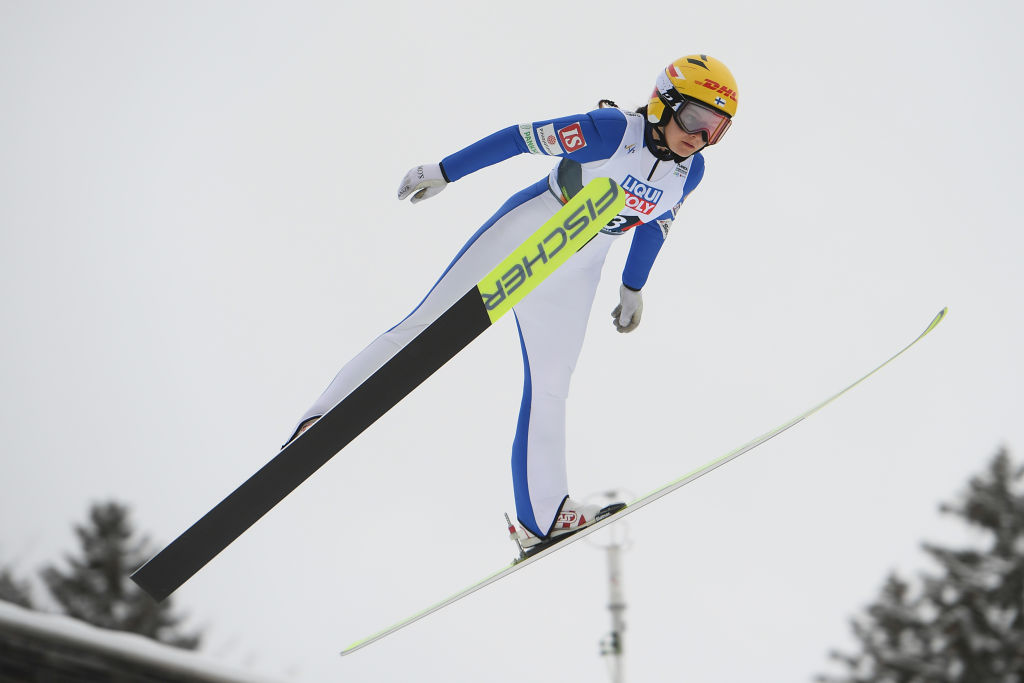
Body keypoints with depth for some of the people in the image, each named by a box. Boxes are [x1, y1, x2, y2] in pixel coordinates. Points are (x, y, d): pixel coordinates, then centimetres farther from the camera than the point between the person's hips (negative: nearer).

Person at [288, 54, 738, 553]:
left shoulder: (691, 171, -4)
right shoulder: (615, 131, -23)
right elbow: (523, 138, -20)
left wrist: (633, 288, 20)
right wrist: (443, 172, -18)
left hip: (573, 277, 6)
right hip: (523, 235, -5)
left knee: (550, 388, 8)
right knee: (430, 324, -9)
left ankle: (541, 516, 13)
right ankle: (325, 417, -3)